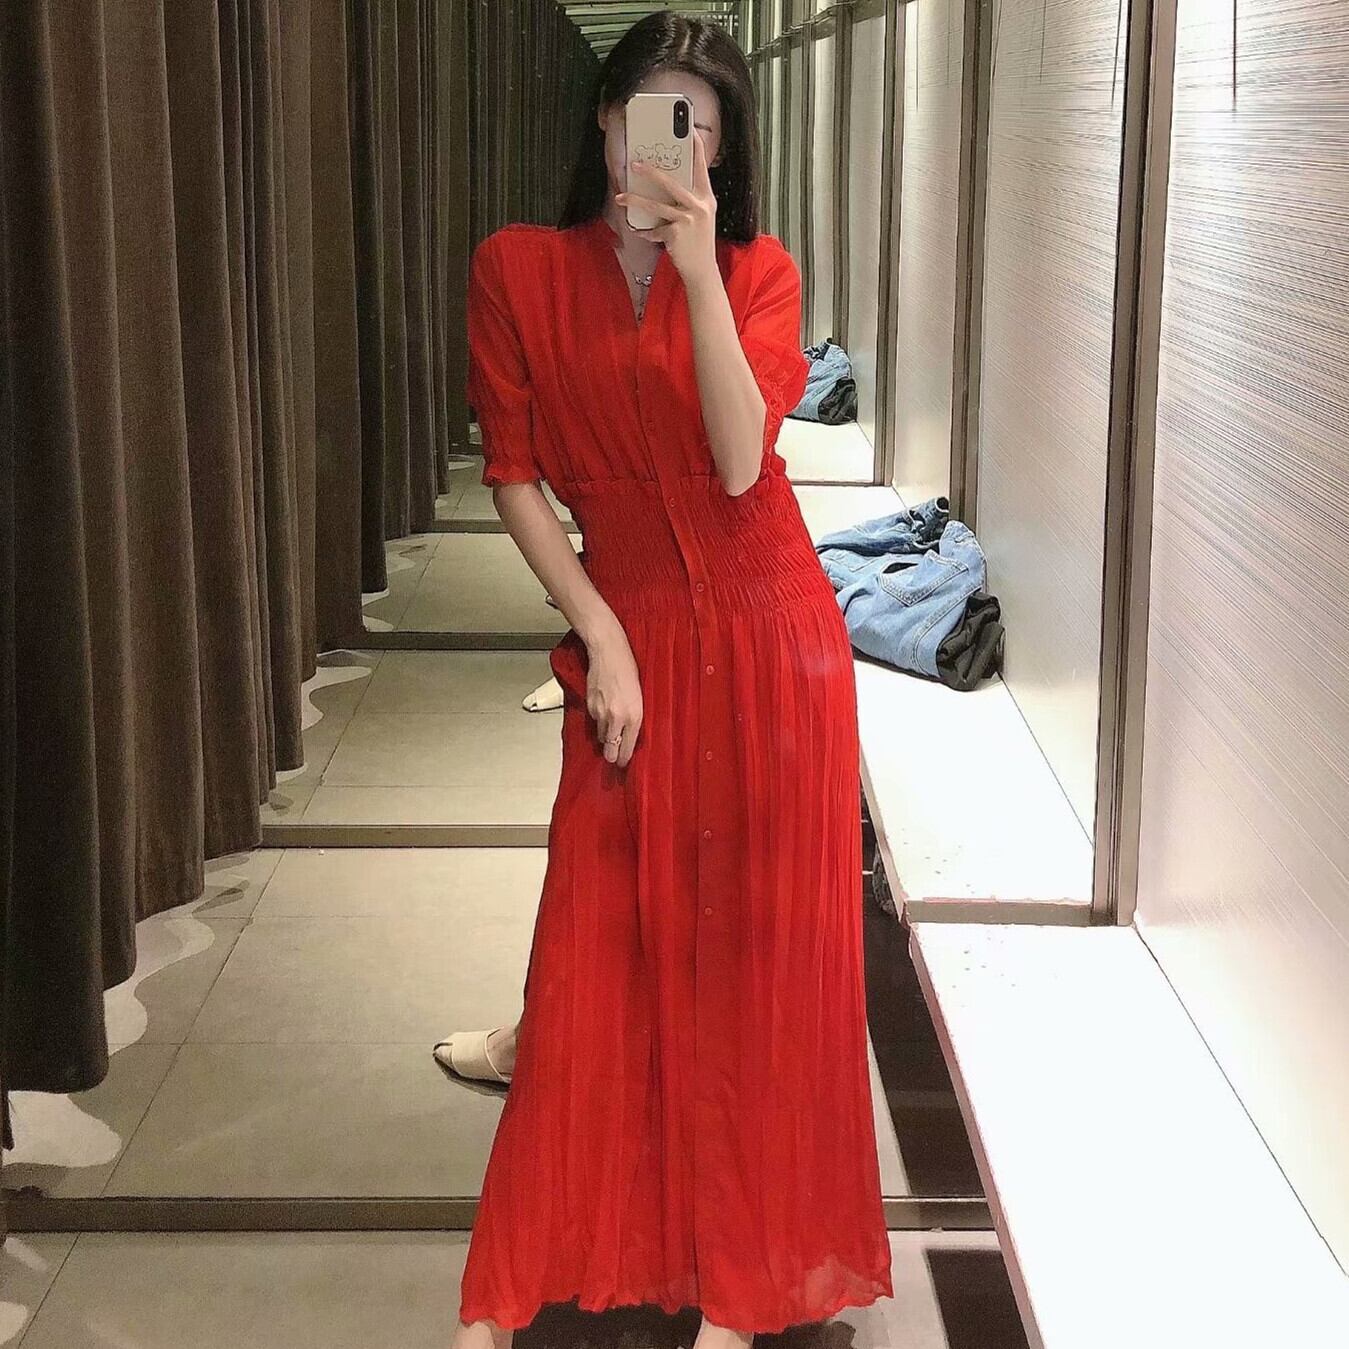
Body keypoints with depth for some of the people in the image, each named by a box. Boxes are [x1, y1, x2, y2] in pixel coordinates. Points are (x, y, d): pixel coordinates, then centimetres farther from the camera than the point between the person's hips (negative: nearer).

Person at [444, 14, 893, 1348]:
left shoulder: (757, 272, 0)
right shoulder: (519, 267, 0)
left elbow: (740, 461, -14)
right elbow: (513, 476, 0)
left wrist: (697, 269, -20)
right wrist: (599, 634, -9)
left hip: (770, 638, 0)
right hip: (630, 636, 0)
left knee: (753, 953, 5)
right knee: (598, 961, 2)